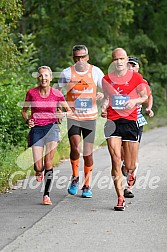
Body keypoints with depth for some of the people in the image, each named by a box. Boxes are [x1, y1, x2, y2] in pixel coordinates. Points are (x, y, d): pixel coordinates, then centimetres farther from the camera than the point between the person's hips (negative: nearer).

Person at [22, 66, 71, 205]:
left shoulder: (56, 94, -2)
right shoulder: (31, 93, -2)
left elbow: (69, 111, 9)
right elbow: (24, 110, 13)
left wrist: (63, 114, -12)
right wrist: (27, 120, -6)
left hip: (51, 127, 0)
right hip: (36, 129, 0)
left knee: (48, 162, -13)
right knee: (38, 166, -7)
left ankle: (46, 194, -3)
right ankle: (39, 172, 32)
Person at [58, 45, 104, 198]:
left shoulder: (95, 71, 0)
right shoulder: (67, 73, -1)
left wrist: (102, 95, -18)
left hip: (90, 116, 1)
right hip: (73, 116, -1)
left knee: (88, 153, 2)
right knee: (75, 147, -19)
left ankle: (87, 185, 18)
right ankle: (75, 178, 6)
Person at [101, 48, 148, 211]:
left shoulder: (136, 77, 3)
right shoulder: (107, 79, 8)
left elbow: (145, 96, 9)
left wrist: (135, 101, -12)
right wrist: (103, 108, -2)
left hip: (130, 121, -1)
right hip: (112, 122, 1)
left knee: (129, 165, 2)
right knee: (116, 161, -10)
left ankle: (131, 173, 42)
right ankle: (120, 199, -5)